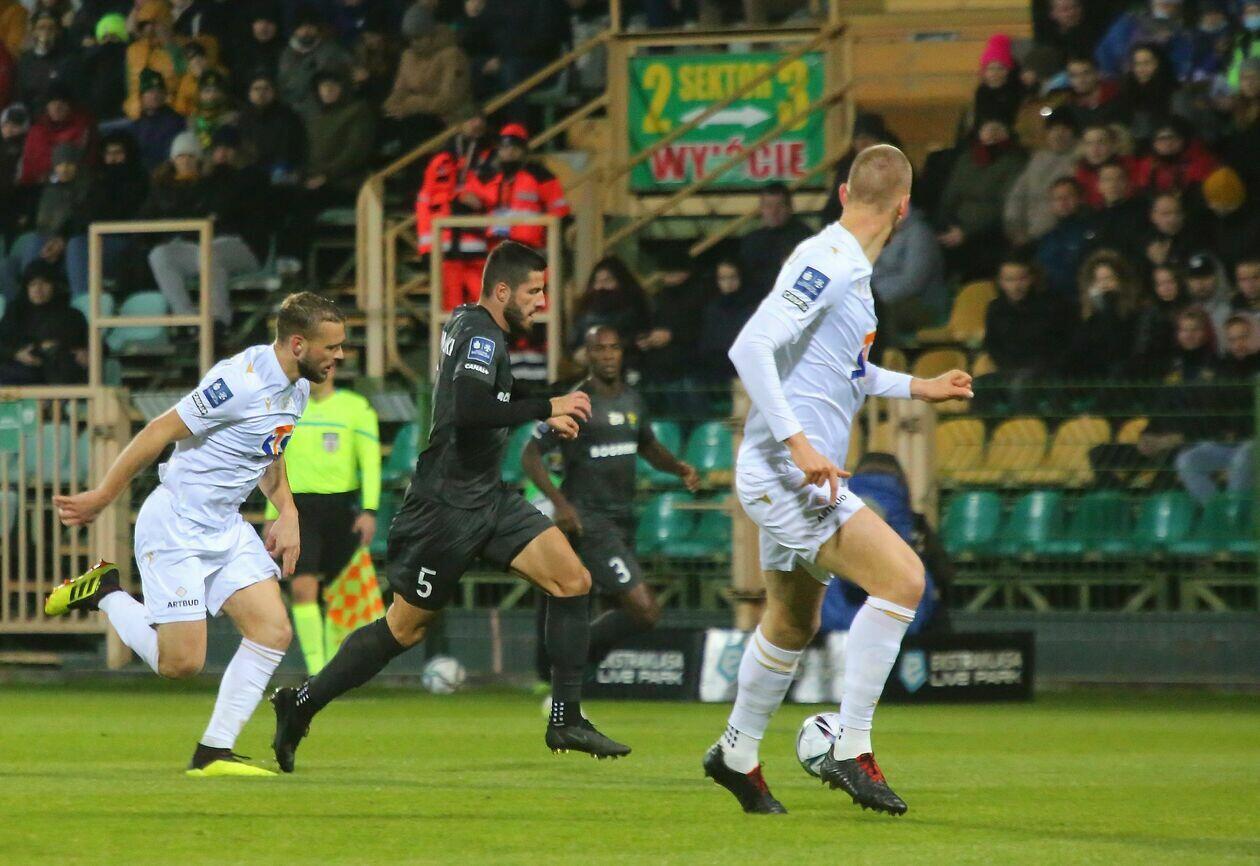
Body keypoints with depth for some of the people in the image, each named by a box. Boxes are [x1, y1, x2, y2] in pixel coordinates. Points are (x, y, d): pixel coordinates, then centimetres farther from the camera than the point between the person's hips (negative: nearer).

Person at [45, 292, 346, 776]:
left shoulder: (296, 390, 7)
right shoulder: (242, 380, -22)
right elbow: (160, 432, -17)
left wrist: (288, 513, 8)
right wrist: (102, 498, -11)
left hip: (227, 528, 9)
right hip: (175, 527, -9)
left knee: (273, 631, -7)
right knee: (181, 663, -10)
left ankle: (213, 754, 0)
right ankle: (104, 594, 14)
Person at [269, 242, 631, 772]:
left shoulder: (468, 323, 12)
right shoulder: (481, 336, -17)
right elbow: (469, 410, -33)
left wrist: (540, 419, 20)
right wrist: (547, 408, -24)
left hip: (487, 495, 10)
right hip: (449, 505, -10)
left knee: (572, 580, -4)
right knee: (406, 628, 1)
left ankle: (566, 719, -3)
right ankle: (302, 703, 16)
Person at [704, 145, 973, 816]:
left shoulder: (850, 270, 14)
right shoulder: (826, 263, -16)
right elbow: (752, 347, -25)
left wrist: (916, 388, 32)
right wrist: (798, 442, -28)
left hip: (793, 479, 10)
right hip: (784, 474, -10)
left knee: (793, 623, 22)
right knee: (902, 577, -19)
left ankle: (737, 755, 38)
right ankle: (851, 751, -16)